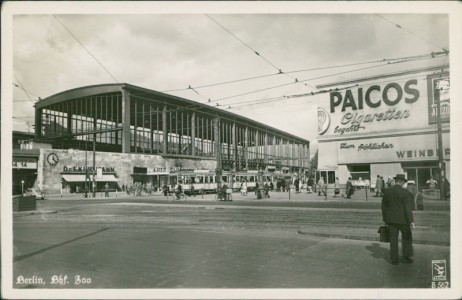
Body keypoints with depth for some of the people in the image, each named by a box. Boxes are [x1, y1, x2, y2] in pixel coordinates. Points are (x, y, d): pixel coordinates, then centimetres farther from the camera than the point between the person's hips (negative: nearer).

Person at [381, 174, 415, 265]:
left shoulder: (387, 192, 2)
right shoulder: (405, 192, -12)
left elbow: (384, 206, 7)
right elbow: (408, 208, -18)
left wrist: (385, 219, 16)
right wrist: (411, 221, -18)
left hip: (391, 220, 3)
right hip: (403, 219, -3)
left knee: (393, 239, 8)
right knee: (406, 237, 15)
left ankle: (394, 259, 10)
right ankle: (406, 257, 18)